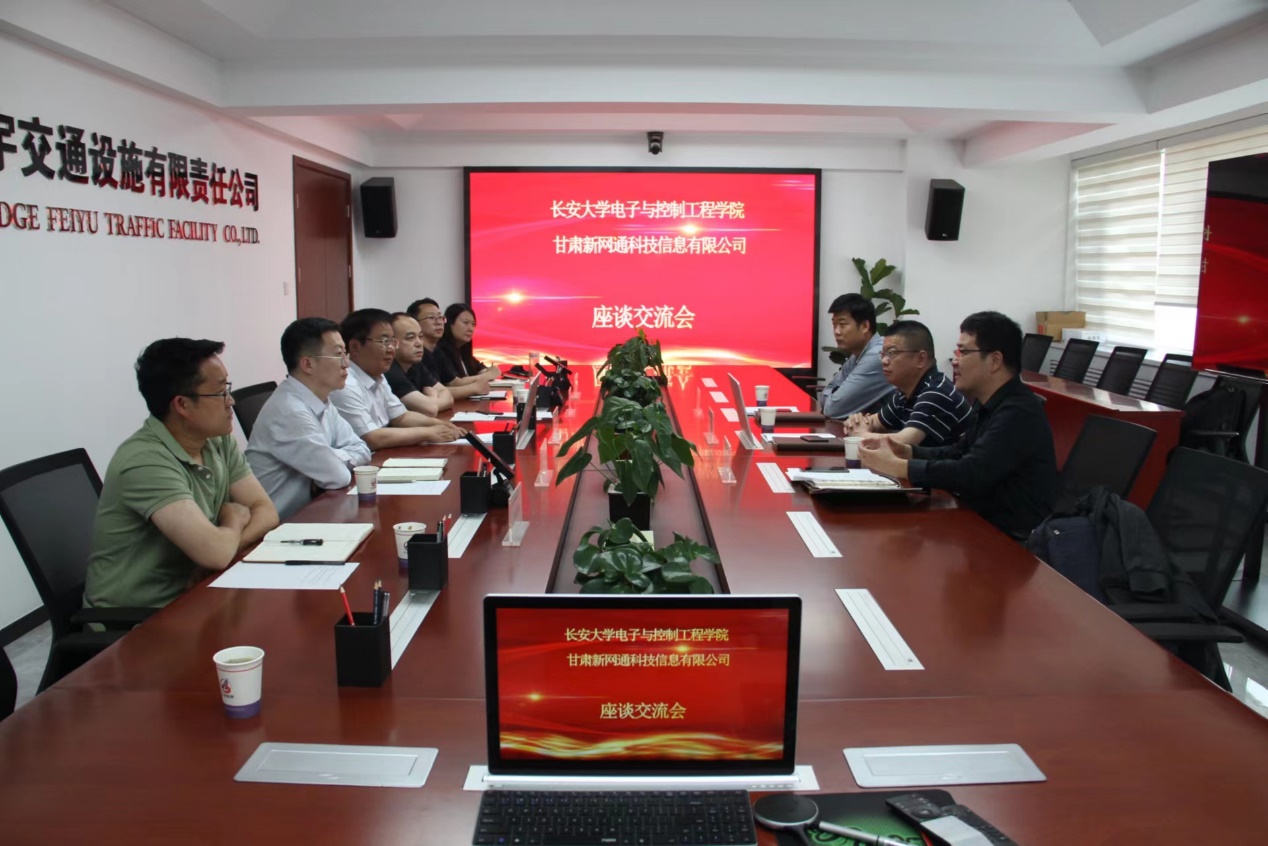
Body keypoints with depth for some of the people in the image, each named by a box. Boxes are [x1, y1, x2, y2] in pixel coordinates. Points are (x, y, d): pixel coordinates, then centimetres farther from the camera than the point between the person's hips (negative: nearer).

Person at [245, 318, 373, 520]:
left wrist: (330, 458, -12)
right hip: (280, 524, -7)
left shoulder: (320, 402, 4)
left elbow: (361, 451, 5)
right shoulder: (289, 411, -23)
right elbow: (337, 477, -20)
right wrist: (331, 460, -1)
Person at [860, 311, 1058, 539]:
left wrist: (896, 466, -22)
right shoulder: (989, 404, 9)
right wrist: (908, 451, 0)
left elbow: (970, 474, -29)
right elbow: (958, 454, 17)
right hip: (984, 521, 8)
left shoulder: (1019, 413, -22)